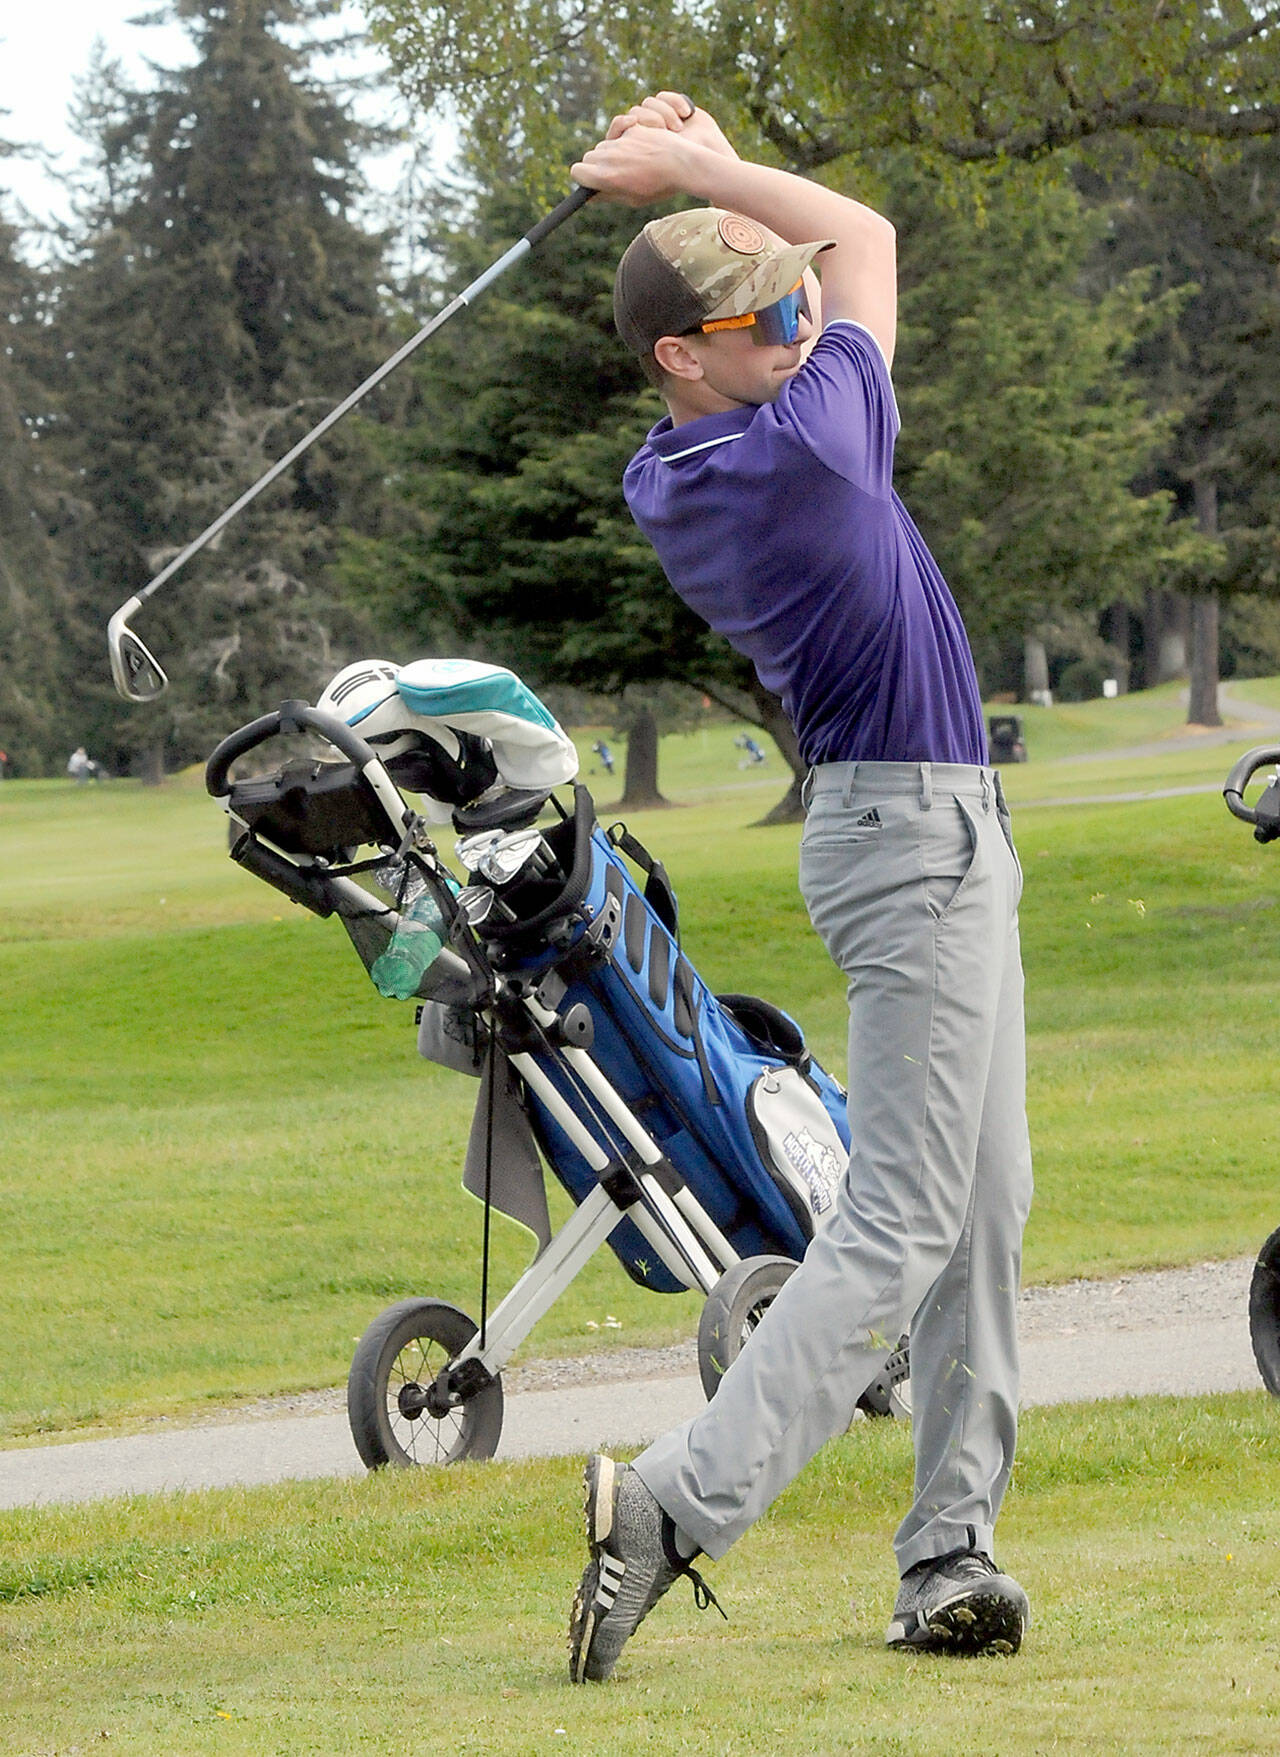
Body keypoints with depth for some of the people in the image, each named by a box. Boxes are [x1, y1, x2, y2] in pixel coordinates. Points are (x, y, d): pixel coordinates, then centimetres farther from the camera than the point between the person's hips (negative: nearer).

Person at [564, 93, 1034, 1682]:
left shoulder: (667, 477, 5)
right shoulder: (803, 447, -19)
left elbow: (829, 254, 22)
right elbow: (867, 237, -2)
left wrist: (686, 175, 8)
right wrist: (701, 170, 4)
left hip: (931, 836, 9)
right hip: (918, 840, -9)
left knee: (985, 1211, 11)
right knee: (900, 1224, -12)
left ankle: (950, 1556, 9)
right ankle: (683, 1504, -20)